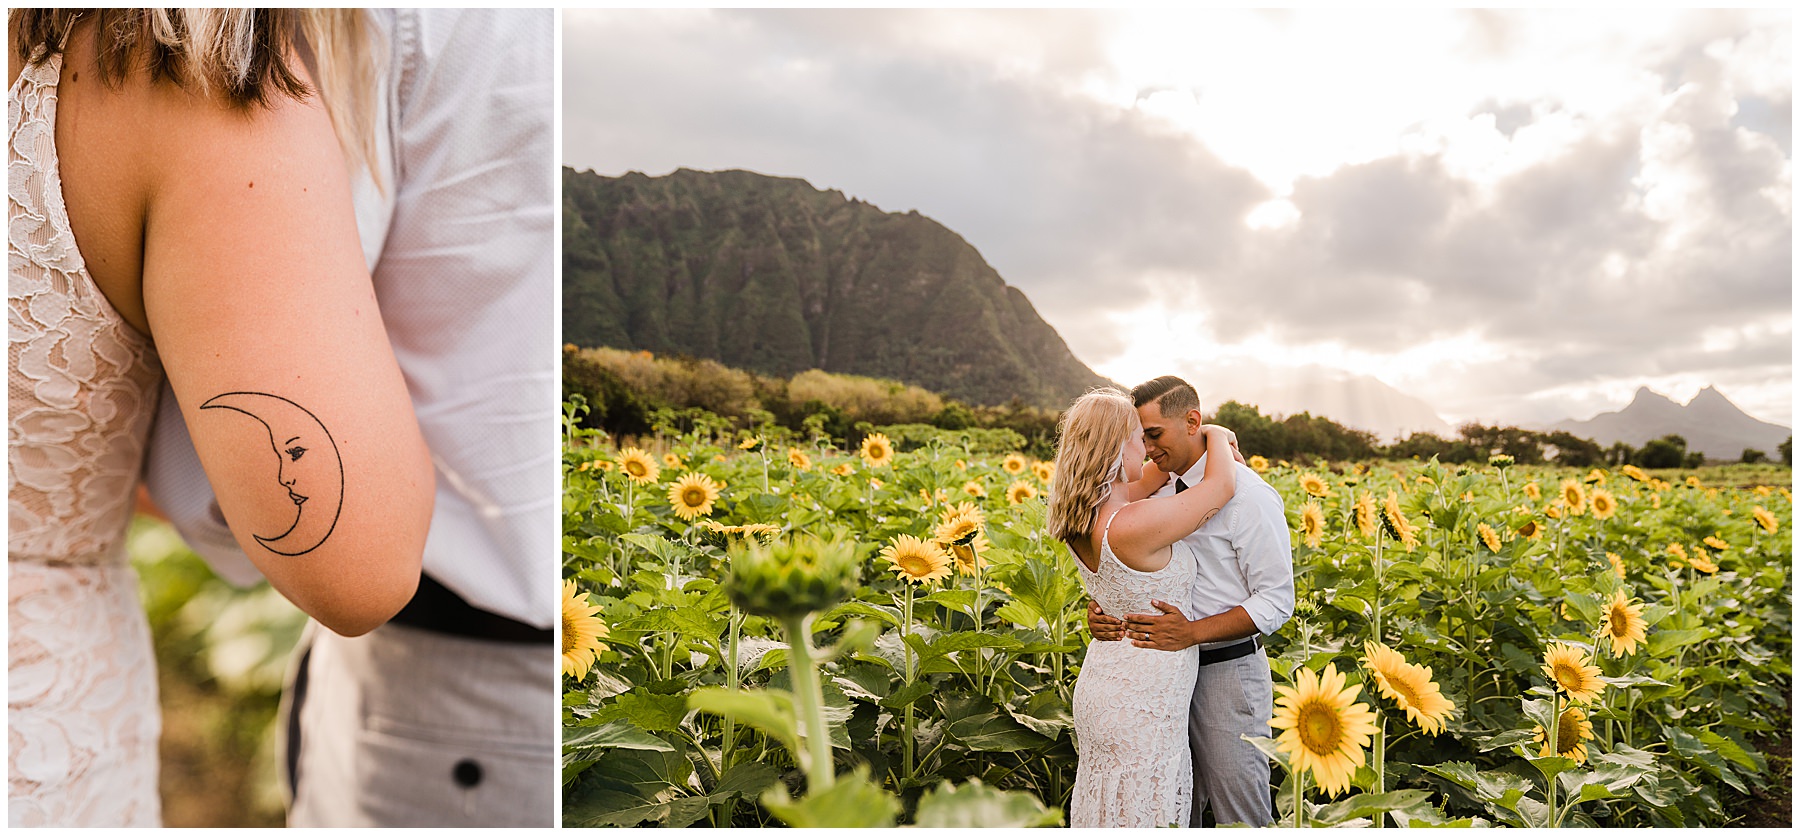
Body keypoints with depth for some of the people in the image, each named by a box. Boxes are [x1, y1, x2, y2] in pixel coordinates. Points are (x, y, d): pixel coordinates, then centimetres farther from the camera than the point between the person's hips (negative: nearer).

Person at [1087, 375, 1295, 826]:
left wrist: (1192, 632, -27)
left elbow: (1276, 601, -15)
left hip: (1227, 671, -6)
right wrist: (1098, 607, -11)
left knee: (1240, 815, 6)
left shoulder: (1248, 494, -15)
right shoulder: (1159, 488, 6)